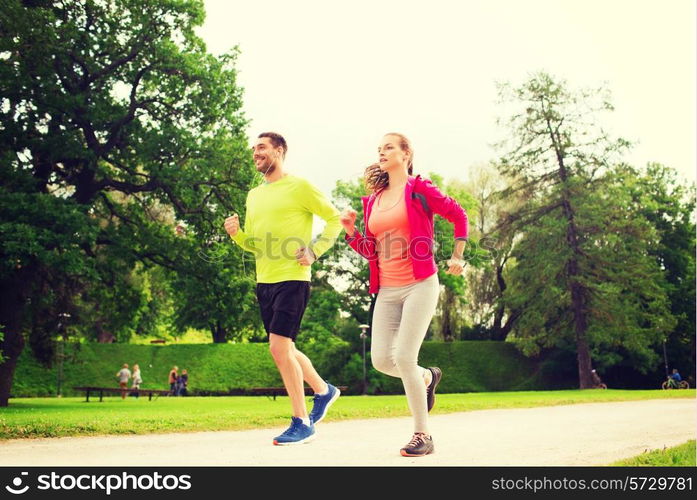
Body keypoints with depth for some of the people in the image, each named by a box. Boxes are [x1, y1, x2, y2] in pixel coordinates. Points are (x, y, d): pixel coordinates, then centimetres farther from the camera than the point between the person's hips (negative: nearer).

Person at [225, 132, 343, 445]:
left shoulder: (299, 187, -4)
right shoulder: (254, 196, 17)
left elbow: (334, 219, -1)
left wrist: (314, 251, -12)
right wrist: (236, 234, 1)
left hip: (292, 279, -8)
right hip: (264, 282, 8)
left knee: (279, 347, -13)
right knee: (284, 349, 14)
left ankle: (301, 423, -1)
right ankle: (323, 390, 38)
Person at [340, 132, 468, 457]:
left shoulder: (419, 190, -2)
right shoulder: (373, 200, 14)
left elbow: (458, 215, 4)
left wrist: (457, 257, 0)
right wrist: (351, 232, 2)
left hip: (419, 284, -6)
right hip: (387, 290, 6)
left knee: (404, 357, -14)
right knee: (381, 360, -1)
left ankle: (422, 435, 1)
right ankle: (427, 377, 33)